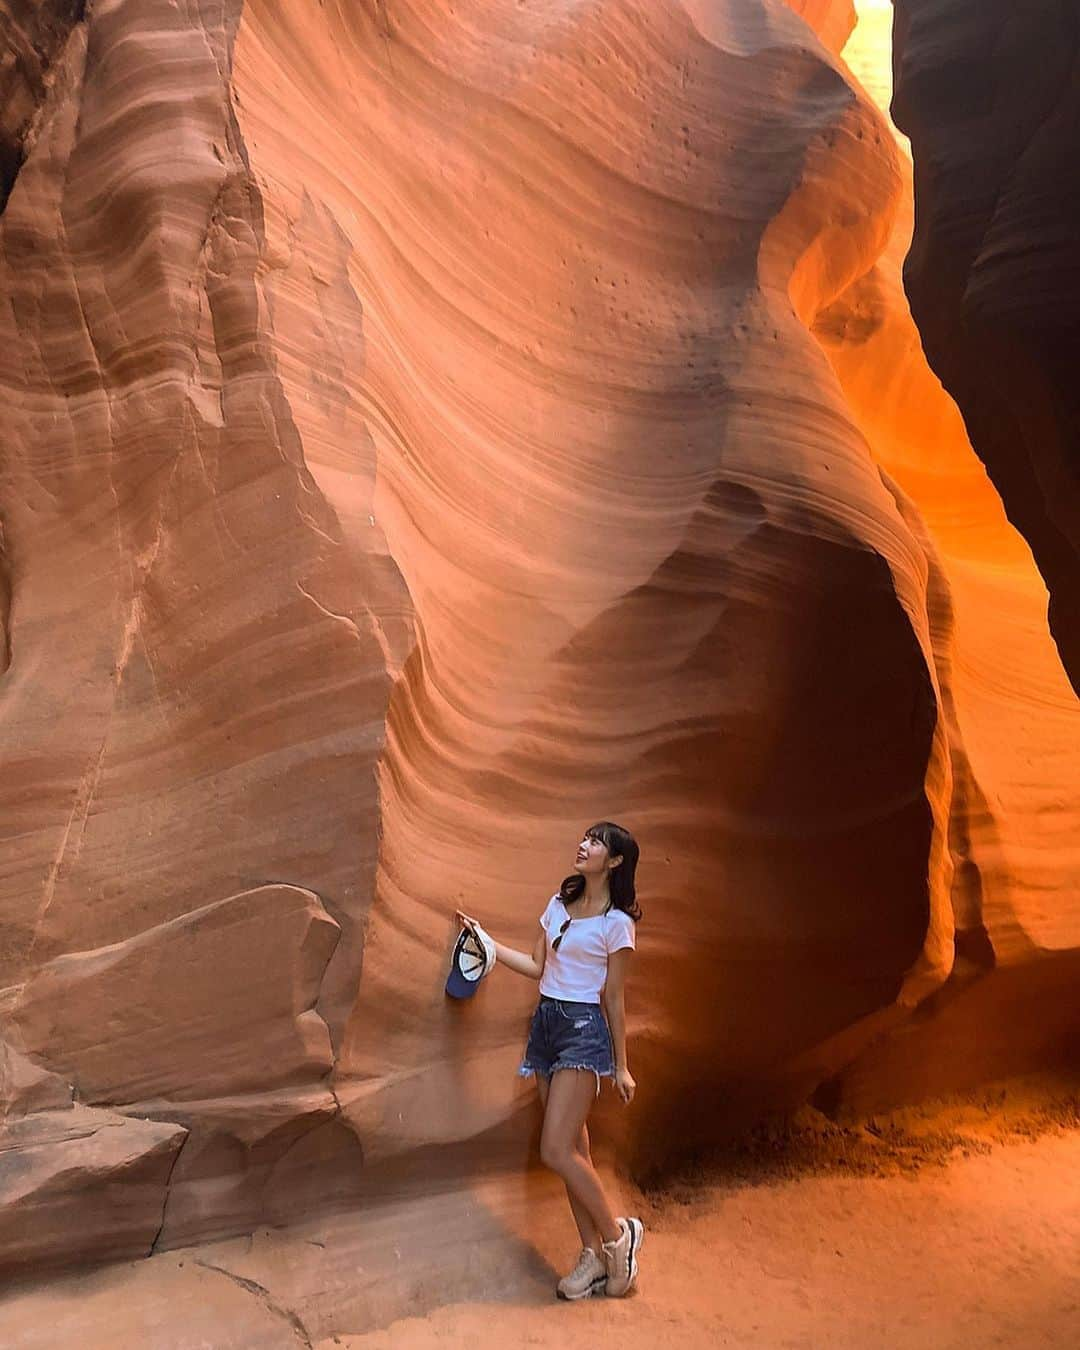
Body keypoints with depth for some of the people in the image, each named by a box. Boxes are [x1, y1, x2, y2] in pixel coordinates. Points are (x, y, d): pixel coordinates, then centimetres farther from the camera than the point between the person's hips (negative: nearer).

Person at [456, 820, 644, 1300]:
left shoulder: (617, 923, -9)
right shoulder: (560, 902, 9)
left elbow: (614, 997, -4)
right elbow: (537, 966, 11)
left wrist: (621, 1065, 0)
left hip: (583, 1029, -7)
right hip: (546, 1022, 7)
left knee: (556, 1151, -10)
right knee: (574, 1149, 11)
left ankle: (616, 1234, 11)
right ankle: (594, 1255, 23)